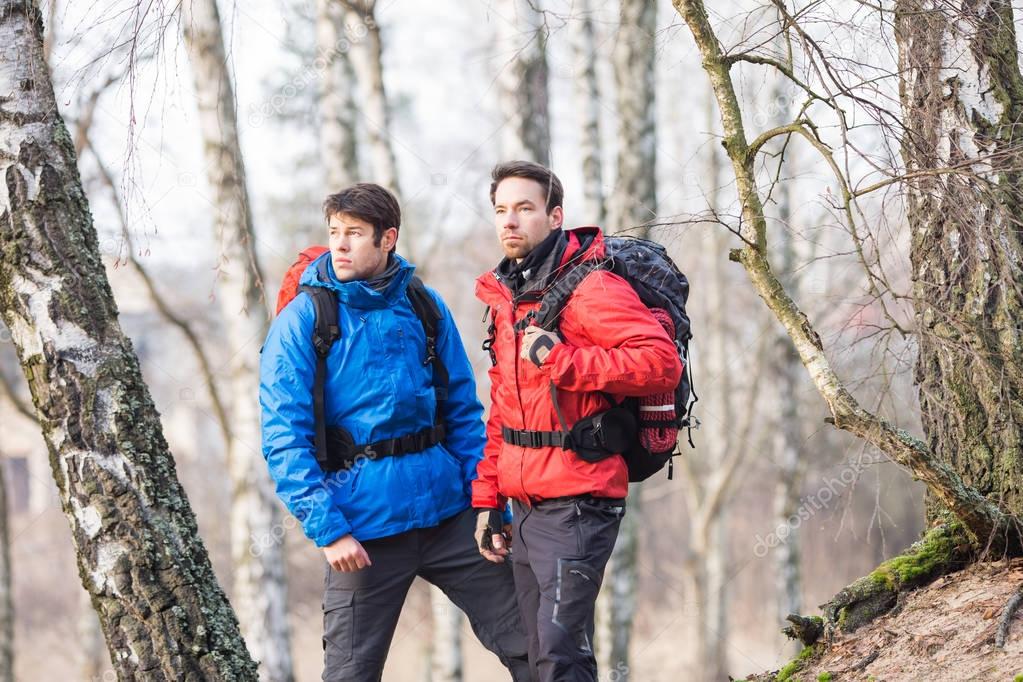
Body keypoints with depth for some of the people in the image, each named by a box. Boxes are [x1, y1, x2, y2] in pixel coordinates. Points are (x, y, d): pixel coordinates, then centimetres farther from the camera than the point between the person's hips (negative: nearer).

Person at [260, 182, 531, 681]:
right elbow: (284, 439, -10)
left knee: (525, 640, 6)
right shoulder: (302, 321, -6)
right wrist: (327, 528, -18)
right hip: (363, 526, -3)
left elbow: (464, 412, 10)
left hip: (447, 511, 3)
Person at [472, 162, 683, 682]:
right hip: (526, 509, 9)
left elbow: (662, 362, -22)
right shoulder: (507, 297, 16)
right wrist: (487, 500, 17)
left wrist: (561, 360, -24)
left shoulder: (589, 287, -11)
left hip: (578, 504, -9)